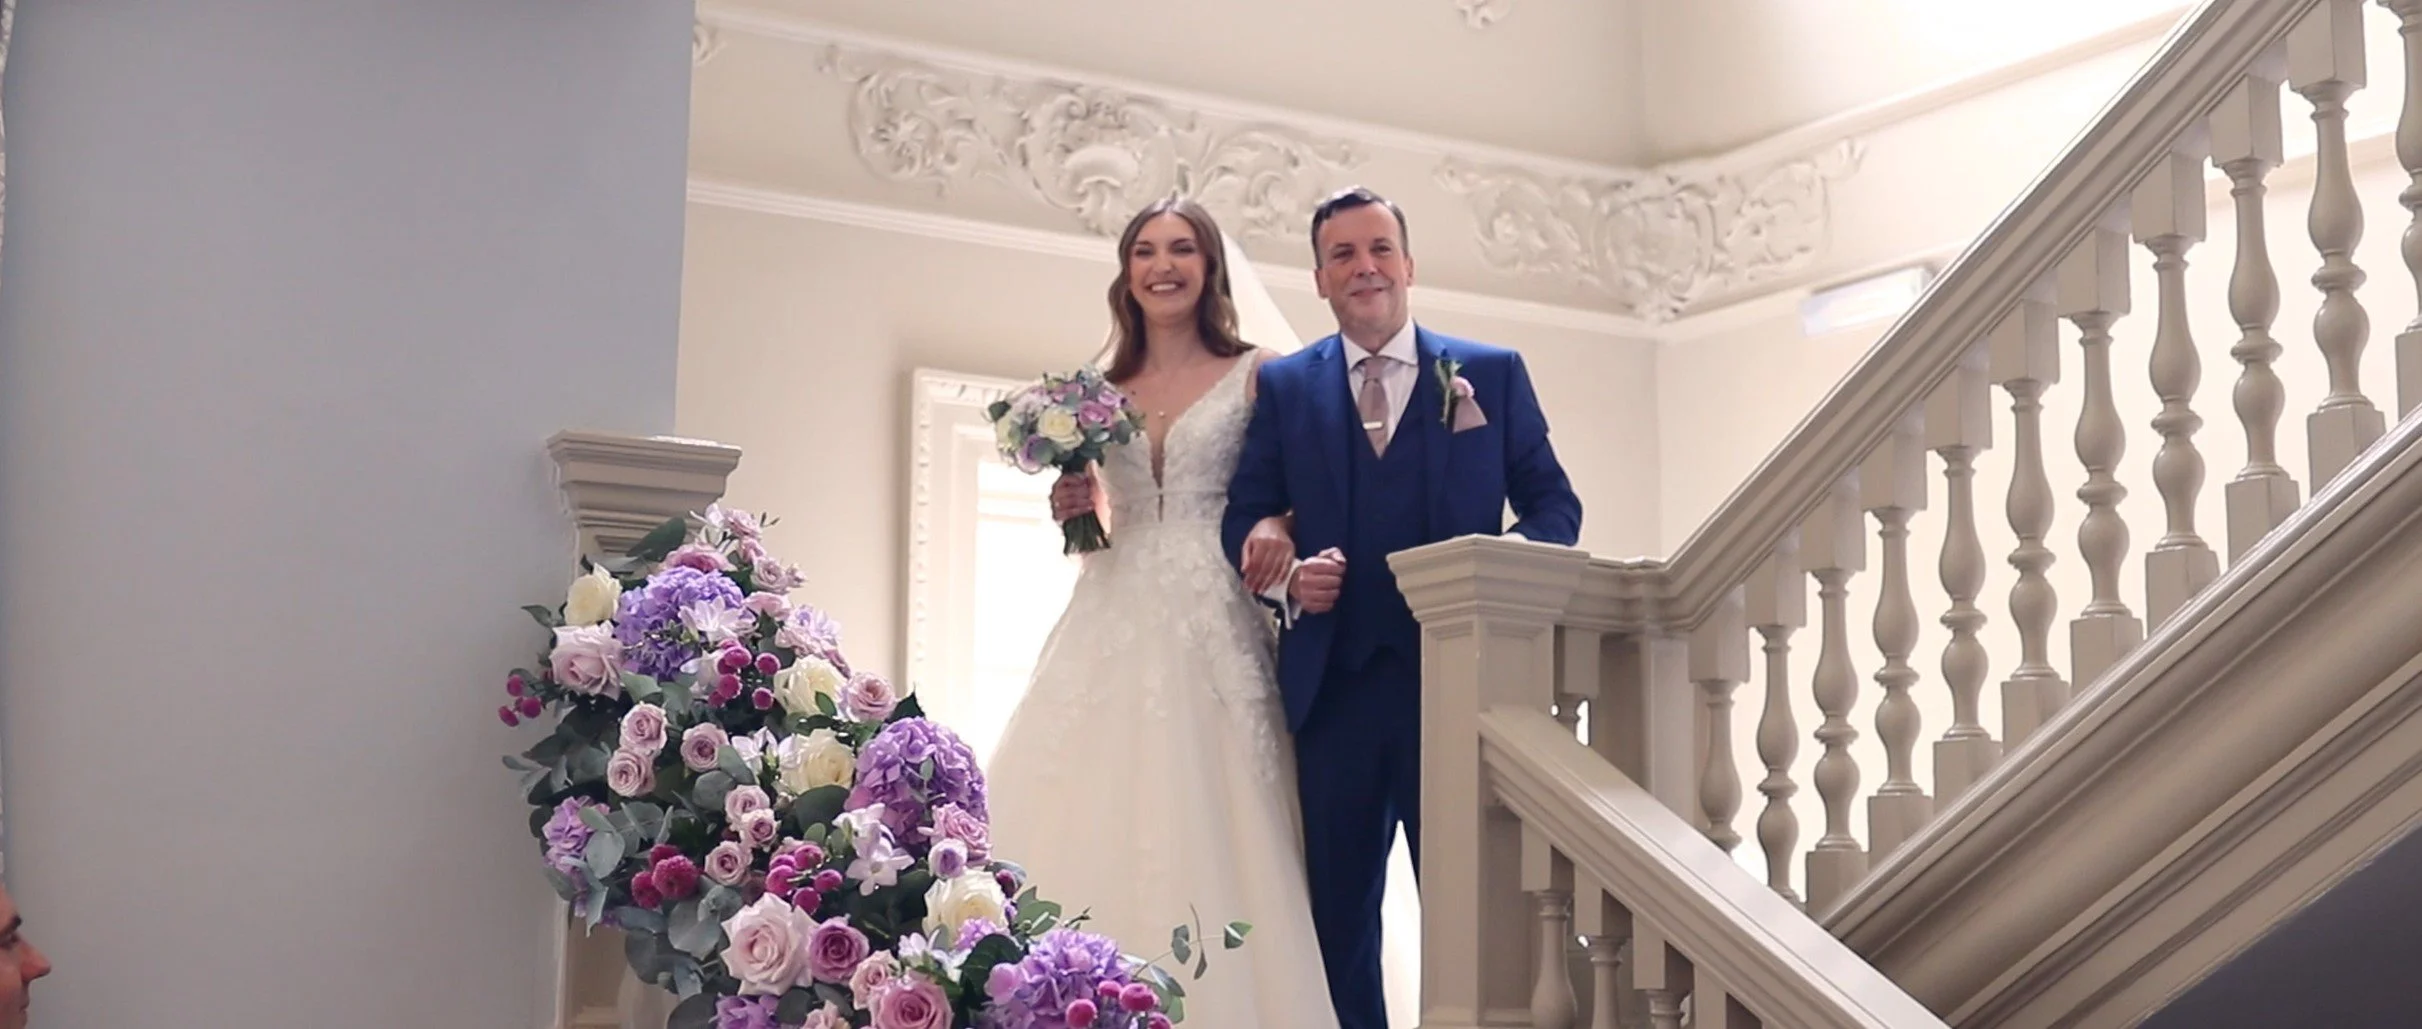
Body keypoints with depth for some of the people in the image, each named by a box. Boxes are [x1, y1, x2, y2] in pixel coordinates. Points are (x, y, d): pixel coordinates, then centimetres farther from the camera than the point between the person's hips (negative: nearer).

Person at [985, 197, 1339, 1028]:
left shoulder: (1255, 376, 5)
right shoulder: (1100, 392, 17)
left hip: (1212, 625, -4)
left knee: (1205, 838, -9)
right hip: (1112, 623, 4)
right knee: (1083, 826, -5)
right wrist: (1072, 512, 1)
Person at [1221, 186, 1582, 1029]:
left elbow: (1554, 506, 7)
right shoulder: (1284, 385, 11)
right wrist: (1287, 572, -12)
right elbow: (1245, 516, 9)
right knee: (1337, 906, 9)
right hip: (1334, 682, 2)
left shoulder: (1494, 374, 8)